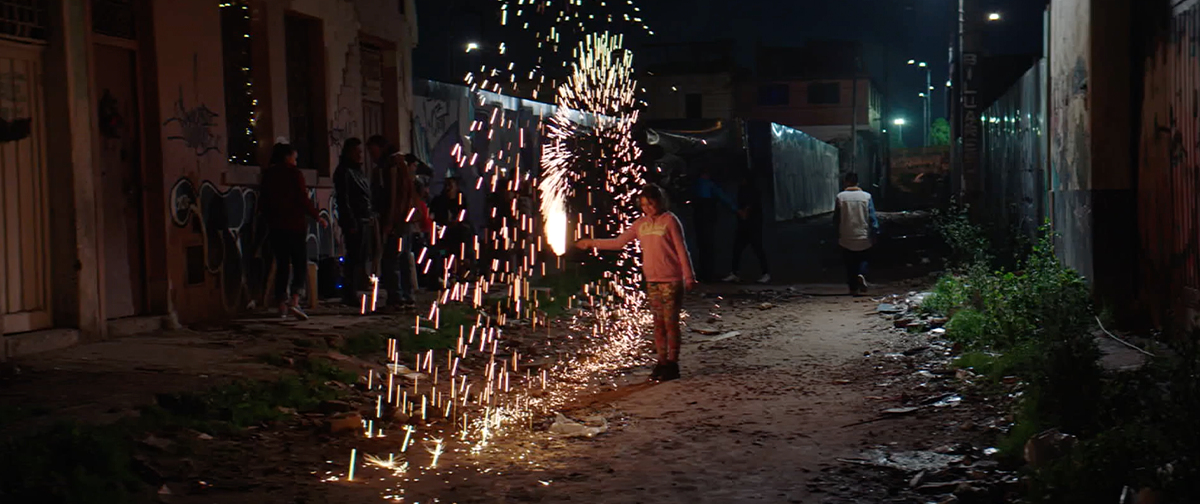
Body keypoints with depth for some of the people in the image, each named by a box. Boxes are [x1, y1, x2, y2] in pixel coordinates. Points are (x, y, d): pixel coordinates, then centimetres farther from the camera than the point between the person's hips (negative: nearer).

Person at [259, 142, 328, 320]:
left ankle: (282, 305, 8)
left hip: (276, 227, 5)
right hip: (295, 225, -5)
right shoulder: (294, 173, -7)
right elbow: (303, 199, -9)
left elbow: (264, 203, 12)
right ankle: (295, 300, -19)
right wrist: (317, 217, 2)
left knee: (282, 265, 11)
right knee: (300, 264, -1)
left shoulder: (268, 175, 8)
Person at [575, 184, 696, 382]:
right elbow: (618, 242, 14)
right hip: (652, 280, 5)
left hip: (671, 280, -5)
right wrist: (591, 243, 13)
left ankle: (672, 364, 3)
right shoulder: (641, 223, 10)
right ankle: (662, 363, 12)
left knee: (671, 322, -3)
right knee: (658, 323, 6)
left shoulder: (669, 220, -5)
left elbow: (681, 250, -7)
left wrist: (689, 277, -10)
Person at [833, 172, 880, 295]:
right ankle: (861, 274, -12)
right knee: (863, 259, 17)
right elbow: (872, 217, -6)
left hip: (846, 238, 0)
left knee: (850, 263, 11)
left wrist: (838, 234, 10)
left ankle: (853, 288, 10)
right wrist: (874, 233, 2)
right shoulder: (866, 196, -6)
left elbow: (836, 218, -2)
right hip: (863, 236, 0)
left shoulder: (840, 197, -6)